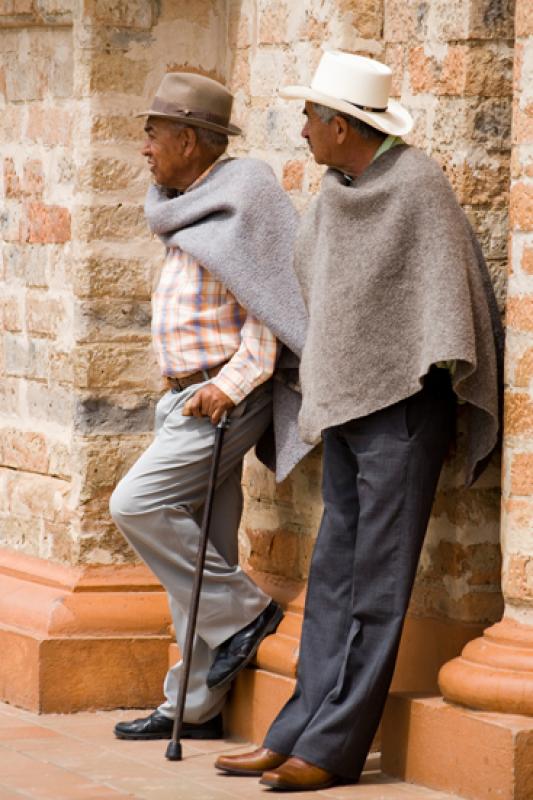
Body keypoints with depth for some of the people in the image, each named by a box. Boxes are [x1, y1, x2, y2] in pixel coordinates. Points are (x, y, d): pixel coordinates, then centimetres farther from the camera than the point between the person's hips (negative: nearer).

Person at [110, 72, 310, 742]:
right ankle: (194, 706, 10)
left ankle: (242, 611, -5)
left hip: (224, 397, -9)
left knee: (137, 504, -17)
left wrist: (231, 383, -25)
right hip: (187, 398, 9)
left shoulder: (238, 206, -13)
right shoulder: (188, 213, 16)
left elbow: (268, 316, -16)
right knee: (198, 548, 8)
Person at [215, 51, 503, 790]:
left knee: (377, 583, -5)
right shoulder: (335, 195, 12)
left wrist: (445, 364, -17)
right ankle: (297, 734, 10)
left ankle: (334, 747, -6)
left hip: (404, 403, -8)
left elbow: (447, 283, -13)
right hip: (345, 403, 8)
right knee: (334, 580, 8)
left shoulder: (418, 185, -11)